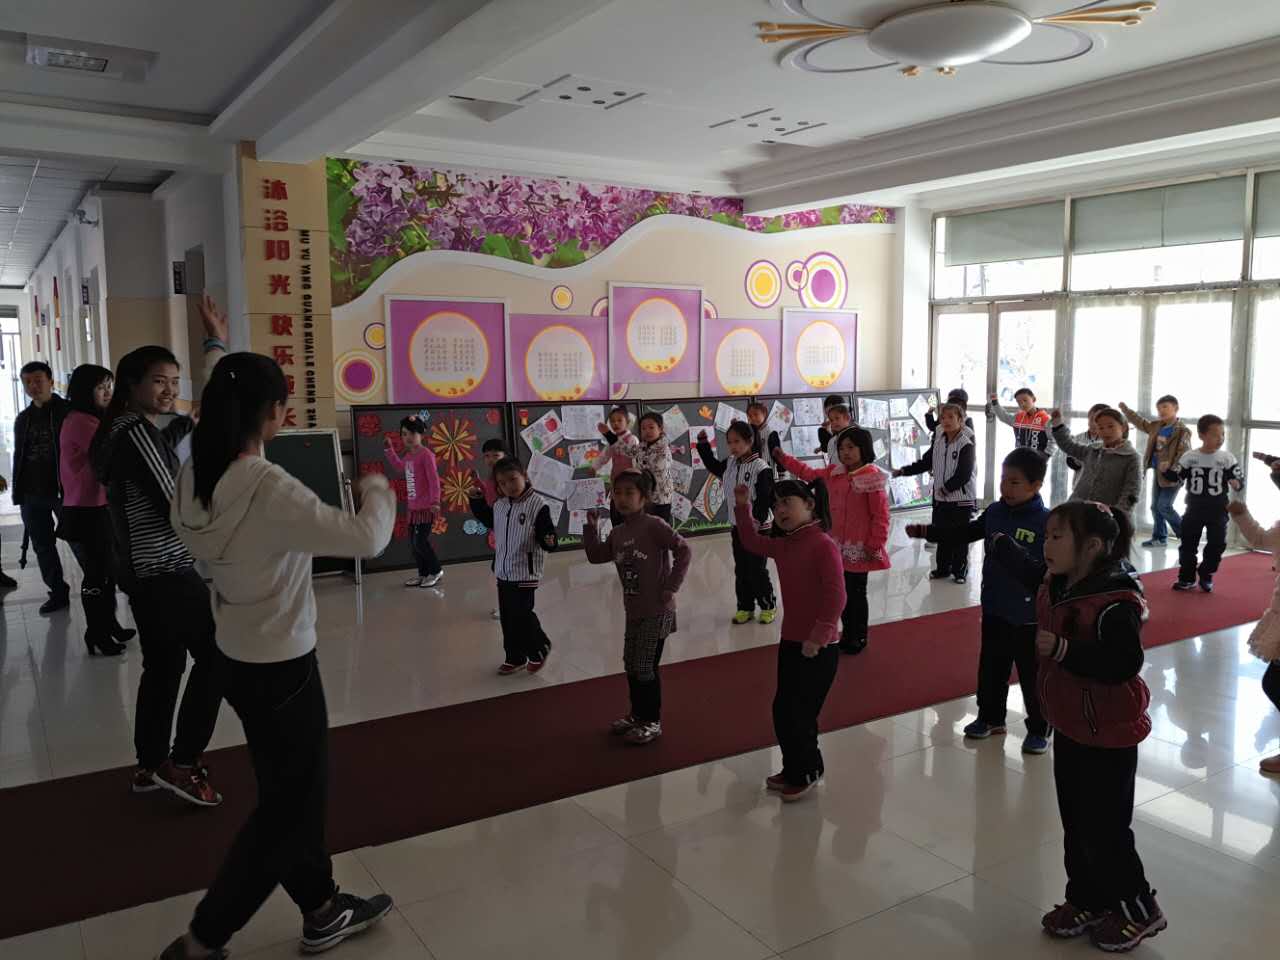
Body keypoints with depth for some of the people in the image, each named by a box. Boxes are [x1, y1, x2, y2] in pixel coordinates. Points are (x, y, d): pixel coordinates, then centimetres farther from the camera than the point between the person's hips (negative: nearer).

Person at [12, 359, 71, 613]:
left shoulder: (68, 412, -4)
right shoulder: (23, 419, 14)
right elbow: (19, 456, 19)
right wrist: (18, 492, 12)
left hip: (65, 491, -6)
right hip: (32, 495, 6)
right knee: (43, 547, 11)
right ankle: (58, 593, 22)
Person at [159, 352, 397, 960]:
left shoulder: (194, 477, -6)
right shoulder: (269, 489, -28)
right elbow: (366, 539, -29)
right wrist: (376, 490, -8)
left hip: (238, 659, 8)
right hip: (281, 667, -8)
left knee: (290, 792, 21)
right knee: (291, 804, 11)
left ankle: (321, 911, 36)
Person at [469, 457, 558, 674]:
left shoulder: (537, 505, -17)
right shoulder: (499, 505, 3)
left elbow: (546, 535, -17)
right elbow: (490, 521, 23)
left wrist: (549, 541, -39)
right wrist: (477, 501, 13)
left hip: (525, 573, -6)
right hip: (503, 571, 7)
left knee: (522, 615, -3)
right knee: (507, 617, 13)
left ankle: (540, 648, 24)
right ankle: (515, 658, 28)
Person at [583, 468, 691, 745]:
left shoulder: (654, 525, -17)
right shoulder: (618, 533, 7)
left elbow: (684, 551, -21)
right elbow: (596, 556, 15)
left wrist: (671, 587, -20)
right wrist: (590, 526, 5)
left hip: (657, 611, -8)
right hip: (633, 611, 8)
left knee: (645, 668, -1)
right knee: (631, 667, 17)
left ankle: (652, 722, 15)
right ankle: (637, 715, 34)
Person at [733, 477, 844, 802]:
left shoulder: (823, 545, -19)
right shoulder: (783, 545, 6)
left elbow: (836, 597, -23)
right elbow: (752, 542, 23)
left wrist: (817, 638, -21)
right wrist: (742, 507, 11)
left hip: (819, 649, -8)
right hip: (790, 642, 8)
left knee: (796, 713, 0)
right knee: (783, 710, 15)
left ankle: (807, 772, 21)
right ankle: (794, 770, 33)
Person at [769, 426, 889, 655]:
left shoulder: (872, 478, -16)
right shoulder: (834, 473, 5)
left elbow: (881, 516, -16)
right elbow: (809, 474, 19)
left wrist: (876, 545, -15)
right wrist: (783, 458, 16)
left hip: (859, 548, -7)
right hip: (837, 546, 7)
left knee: (856, 593, 6)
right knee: (841, 591, 15)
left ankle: (859, 637, 23)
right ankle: (847, 634, 30)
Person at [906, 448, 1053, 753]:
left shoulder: (1047, 522, -17)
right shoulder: (994, 512, -1)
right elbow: (964, 534, 12)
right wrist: (926, 531, 5)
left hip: (1030, 616, -5)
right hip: (994, 610, 5)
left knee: (1032, 676, 9)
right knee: (991, 670, 19)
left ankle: (1040, 728, 28)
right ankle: (991, 718, 38)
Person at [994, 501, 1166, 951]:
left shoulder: (1115, 603, -27)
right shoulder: (1055, 585, 0)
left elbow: (1125, 664, -34)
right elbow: (1031, 573, 23)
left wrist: (1063, 650, -39)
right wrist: (1001, 543, 31)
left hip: (1108, 736, -9)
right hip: (1070, 727, 9)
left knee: (1104, 830, 4)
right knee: (1075, 824, 18)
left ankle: (1138, 909, 26)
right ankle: (1087, 901, 34)